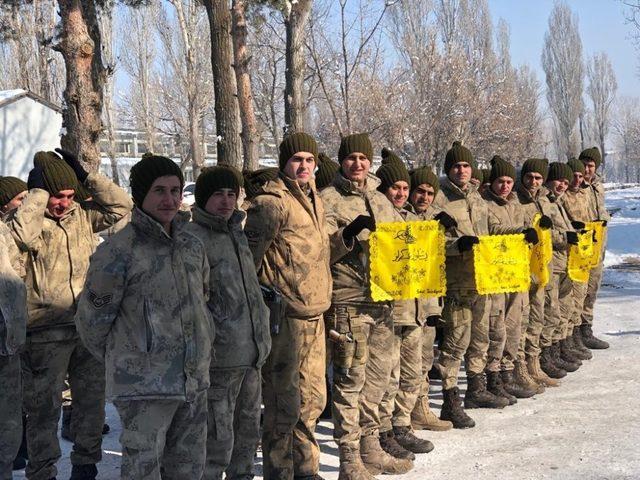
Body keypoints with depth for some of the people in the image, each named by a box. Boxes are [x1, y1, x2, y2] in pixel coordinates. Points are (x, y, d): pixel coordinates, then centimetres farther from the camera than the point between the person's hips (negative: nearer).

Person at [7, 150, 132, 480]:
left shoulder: (80, 215, 8)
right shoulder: (26, 218, -7)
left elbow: (120, 206, 5)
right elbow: (21, 235, -29)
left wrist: (86, 176, -2)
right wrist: (39, 191, -21)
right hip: (46, 333, -5)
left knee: (92, 401, 15)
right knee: (45, 407, 5)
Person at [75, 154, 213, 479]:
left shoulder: (193, 246, 9)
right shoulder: (118, 251, -11)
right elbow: (91, 319, -4)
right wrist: (123, 362, 6)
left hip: (194, 384, 6)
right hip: (144, 388, -6)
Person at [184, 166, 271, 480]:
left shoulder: (237, 233, 16)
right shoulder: (192, 238, -11)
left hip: (252, 356, 9)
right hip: (219, 357, -8)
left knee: (248, 433, 19)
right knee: (218, 442, -6)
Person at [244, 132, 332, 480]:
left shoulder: (314, 200, 15)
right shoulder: (271, 202, -13)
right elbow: (249, 256, -13)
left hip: (313, 314, 9)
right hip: (284, 316, -9)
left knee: (312, 398, 16)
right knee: (284, 403, -1)